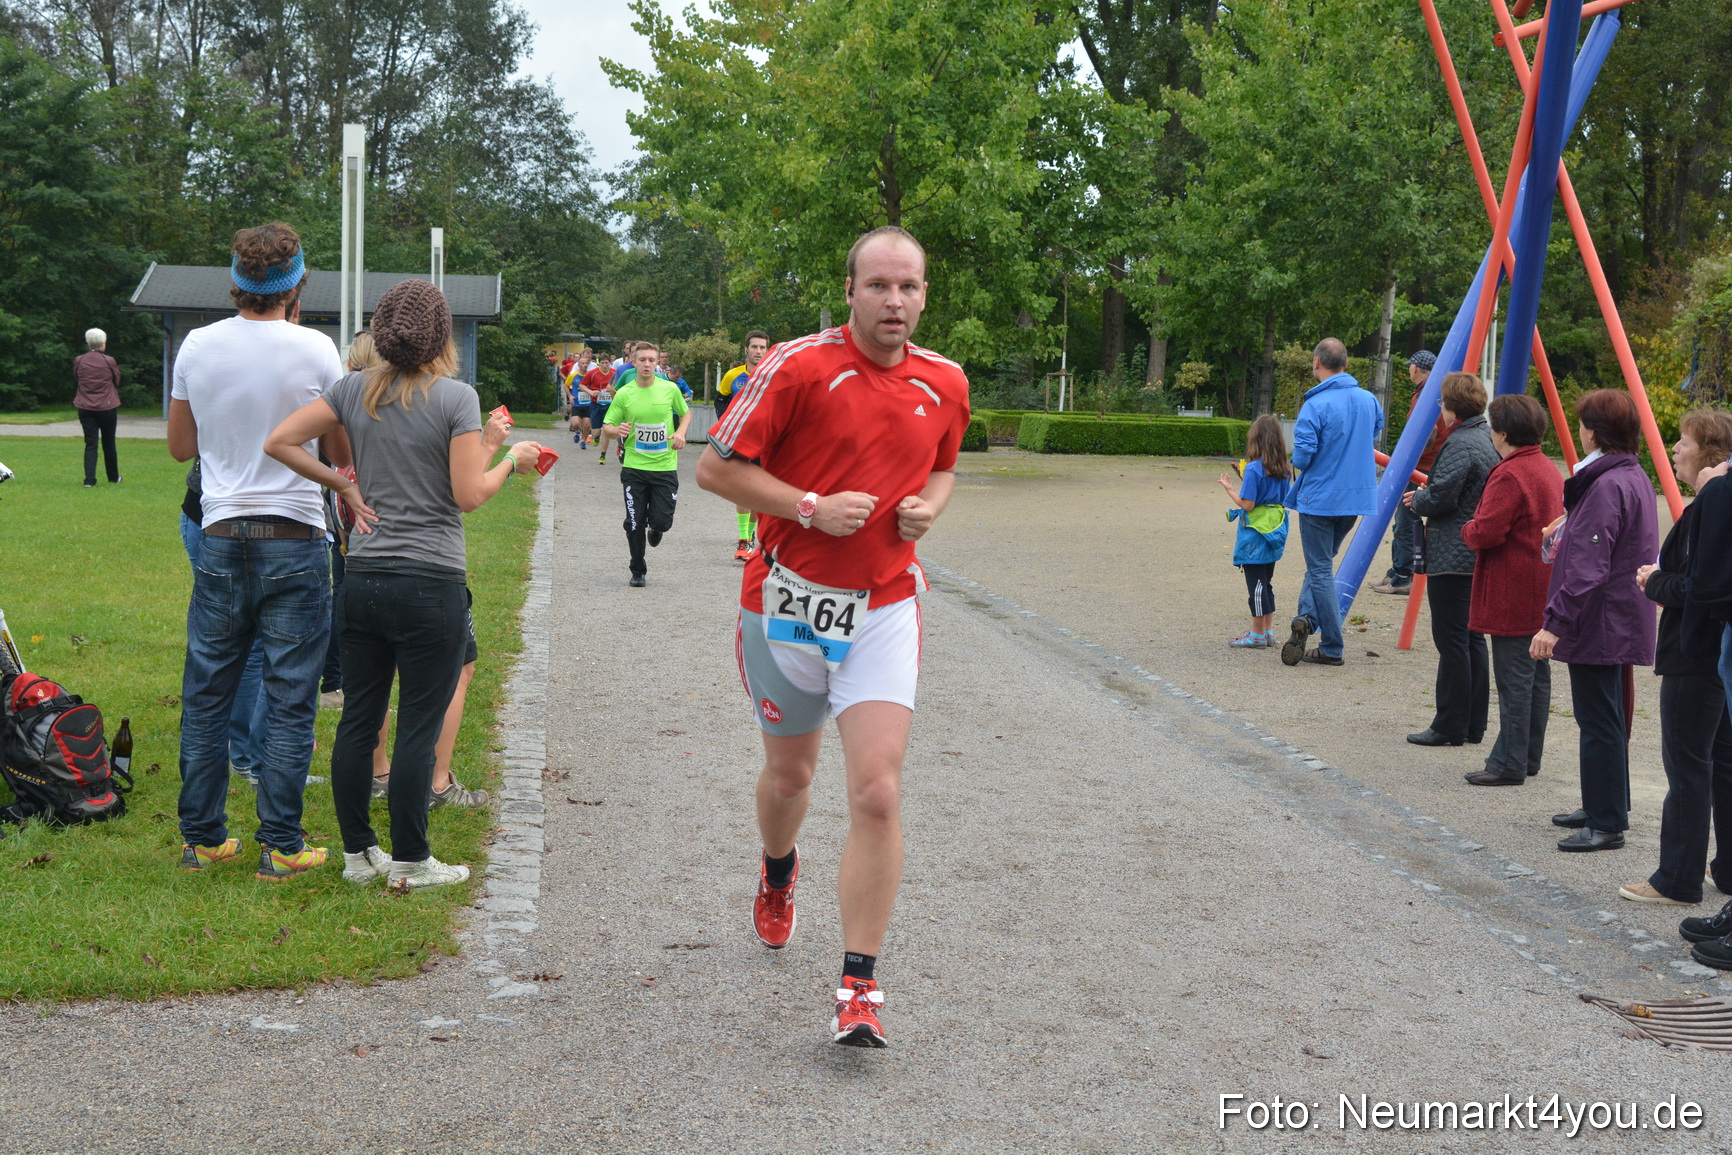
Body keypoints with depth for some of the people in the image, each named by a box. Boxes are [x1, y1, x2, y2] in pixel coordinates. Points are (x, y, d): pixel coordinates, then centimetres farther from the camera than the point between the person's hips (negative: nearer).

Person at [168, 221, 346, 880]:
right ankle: (281, 846, 6)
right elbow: (341, 455, 0)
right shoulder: (315, 350, -9)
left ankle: (202, 837, 19)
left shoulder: (197, 346, 2)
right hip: (295, 544, -3)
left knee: (206, 695, 13)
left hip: (220, 539, 4)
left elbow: (180, 447, 13)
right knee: (290, 701, 3)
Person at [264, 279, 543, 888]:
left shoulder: (354, 390, 5)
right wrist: (507, 458, 3)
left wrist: (341, 482, 10)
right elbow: (469, 495, -13)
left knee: (358, 719, 12)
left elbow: (279, 442, 4)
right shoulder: (456, 397, -10)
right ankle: (411, 861, 10)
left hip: (362, 580, 5)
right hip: (430, 582, -5)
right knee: (418, 726, 2)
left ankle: (357, 853, 21)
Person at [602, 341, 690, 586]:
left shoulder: (670, 389, -1)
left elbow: (686, 413, 16)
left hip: (665, 466, 0)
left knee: (662, 521, -6)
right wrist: (618, 431, -21)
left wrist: (680, 433, -3)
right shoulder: (623, 394, -3)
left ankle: (656, 528, 33)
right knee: (635, 523, 1)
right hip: (635, 467, 0)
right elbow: (607, 426, 2)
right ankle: (638, 572, 18)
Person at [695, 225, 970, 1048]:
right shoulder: (798, 366, -11)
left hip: (885, 608, 1)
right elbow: (715, 467, -9)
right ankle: (778, 874, 53)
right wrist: (812, 508, -19)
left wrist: (929, 507, 0)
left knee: (878, 794, -13)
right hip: (789, 601, -1)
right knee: (789, 774, 17)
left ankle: (859, 987, -6)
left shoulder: (945, 383, 3)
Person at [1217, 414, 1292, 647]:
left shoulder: (1254, 469, -17)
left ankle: (1258, 635, 6)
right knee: (1266, 583, 16)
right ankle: (1268, 632, 21)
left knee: (1256, 585, 0)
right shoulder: (1284, 470, 4)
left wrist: (1230, 488, -4)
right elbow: (1282, 500, 13)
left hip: (1255, 535, -7)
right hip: (1274, 532, 7)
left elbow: (1247, 504, -19)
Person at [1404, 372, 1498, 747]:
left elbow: (1440, 498, -21)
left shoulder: (1460, 444, -17)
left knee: (1452, 642, -5)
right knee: (1473, 638, 14)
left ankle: (1450, 727, -1)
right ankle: (1474, 725, 19)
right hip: (1479, 557, 10)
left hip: (1451, 557, -10)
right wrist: (1426, 493, 18)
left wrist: (1416, 500, -1)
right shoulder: (1490, 438, 13)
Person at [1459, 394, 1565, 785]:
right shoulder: (1550, 471, 13)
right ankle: (1529, 757, 21)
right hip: (1543, 595, 10)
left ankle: (1509, 764, -3)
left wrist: (1468, 529, 0)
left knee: (1514, 679, -6)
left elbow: (1485, 534, -24)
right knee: (1536, 676, 13)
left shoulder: (1509, 475, -19)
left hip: (1512, 597, -10)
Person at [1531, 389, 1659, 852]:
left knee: (1599, 721, -6)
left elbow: (1588, 568, -25)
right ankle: (1606, 808, 30)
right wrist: (1567, 531, 22)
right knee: (1606, 718, 19)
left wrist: (1556, 622, -25)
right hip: (1623, 619, 11)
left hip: (1601, 623, -11)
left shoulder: (1607, 486, -20)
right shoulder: (1635, 477, 12)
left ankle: (1607, 825, -2)